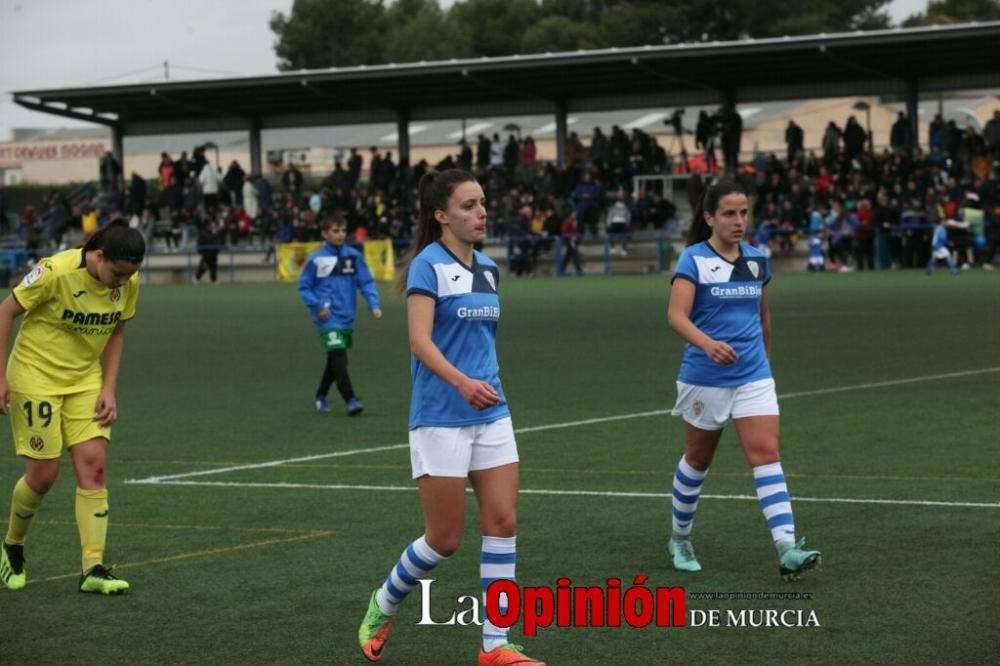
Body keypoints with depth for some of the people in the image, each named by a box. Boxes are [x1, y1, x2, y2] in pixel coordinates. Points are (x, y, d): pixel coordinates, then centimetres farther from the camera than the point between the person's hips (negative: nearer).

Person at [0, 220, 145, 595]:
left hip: (86, 380, 5)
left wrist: (109, 388, 0)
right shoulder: (57, 272, -24)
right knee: (44, 474, -4)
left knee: (93, 466, -8)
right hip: (36, 377, -5)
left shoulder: (128, 283, -8)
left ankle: (93, 568, -8)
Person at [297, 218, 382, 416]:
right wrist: (318, 306, -11)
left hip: (347, 316, 4)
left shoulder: (354, 256, 2)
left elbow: (366, 281, 2)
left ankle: (320, 396, 33)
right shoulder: (316, 259, -5)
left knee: (335, 359, 15)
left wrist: (374, 305, -13)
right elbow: (303, 287, 2)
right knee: (338, 357, -15)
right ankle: (350, 400, -15)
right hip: (328, 318, -4)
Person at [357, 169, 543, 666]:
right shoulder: (428, 264, -11)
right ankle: (382, 607, 25)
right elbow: (419, 340, -22)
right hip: (440, 418, -7)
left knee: (502, 523, -1)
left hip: (491, 414, 7)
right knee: (444, 539, 0)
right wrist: (461, 382, -36)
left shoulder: (489, 268, 11)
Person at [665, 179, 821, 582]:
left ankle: (786, 550, -20)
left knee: (766, 454, -11)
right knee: (698, 459, 13)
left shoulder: (757, 260, 6)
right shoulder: (693, 259, -9)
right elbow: (676, 315, -21)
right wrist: (707, 343, -38)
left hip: (753, 376, 3)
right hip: (704, 378, -3)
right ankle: (680, 538, 34)